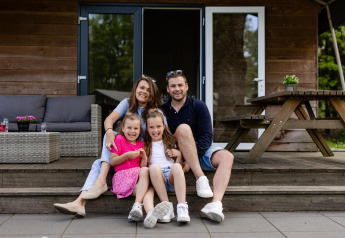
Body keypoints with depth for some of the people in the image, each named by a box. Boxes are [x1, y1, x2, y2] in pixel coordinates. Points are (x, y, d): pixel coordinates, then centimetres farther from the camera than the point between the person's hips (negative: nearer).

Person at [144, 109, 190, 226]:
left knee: (176, 167, -34)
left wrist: (178, 154, 4)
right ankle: (167, 206, -35)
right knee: (154, 167, -34)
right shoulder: (146, 146, 20)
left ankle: (182, 207, -43)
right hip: (157, 178, -1)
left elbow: (179, 164, 22)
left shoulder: (170, 143, 24)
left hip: (172, 177, 1)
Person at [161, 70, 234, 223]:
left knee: (227, 157, -27)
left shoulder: (198, 106, -2)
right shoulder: (163, 110, 4)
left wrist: (190, 160, -19)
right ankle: (200, 179, -35)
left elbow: (207, 137, -8)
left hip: (201, 149, 1)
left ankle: (216, 203, -47)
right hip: (177, 153, -1)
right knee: (183, 128, -29)